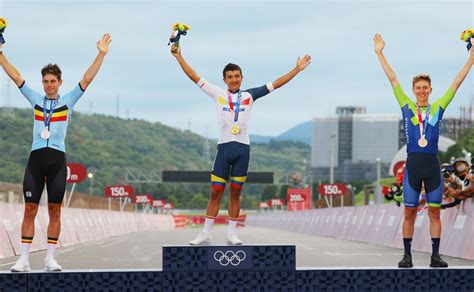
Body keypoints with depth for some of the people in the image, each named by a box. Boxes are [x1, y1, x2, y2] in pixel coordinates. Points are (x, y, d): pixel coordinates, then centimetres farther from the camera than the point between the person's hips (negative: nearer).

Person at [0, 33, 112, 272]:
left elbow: (87, 79, 0)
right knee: (30, 209, -3)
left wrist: (101, 54, -8)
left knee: (55, 210, 2)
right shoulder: (35, 99, 10)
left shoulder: (68, 101, 7)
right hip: (36, 158, 1)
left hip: (57, 160, 0)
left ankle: (50, 258, 6)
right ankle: (24, 259, -3)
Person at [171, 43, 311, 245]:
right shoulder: (218, 95, 5)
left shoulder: (249, 96, 7)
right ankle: (206, 233, 2)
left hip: (243, 148, 1)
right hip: (224, 147, -1)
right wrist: (179, 57, 1)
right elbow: (195, 77, 5)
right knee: (216, 192, -2)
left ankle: (232, 233, 11)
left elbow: (275, 84, 9)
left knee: (235, 192, 6)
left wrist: (297, 69, 6)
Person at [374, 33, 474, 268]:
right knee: (409, 212, 3)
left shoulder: (438, 108, 8)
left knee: (434, 211, 4)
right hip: (413, 164, -1)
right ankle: (407, 255, 8)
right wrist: (379, 53, 7)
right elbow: (392, 79, 7)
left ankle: (435, 255, 8)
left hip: (433, 164, 1)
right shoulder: (407, 107, 7)